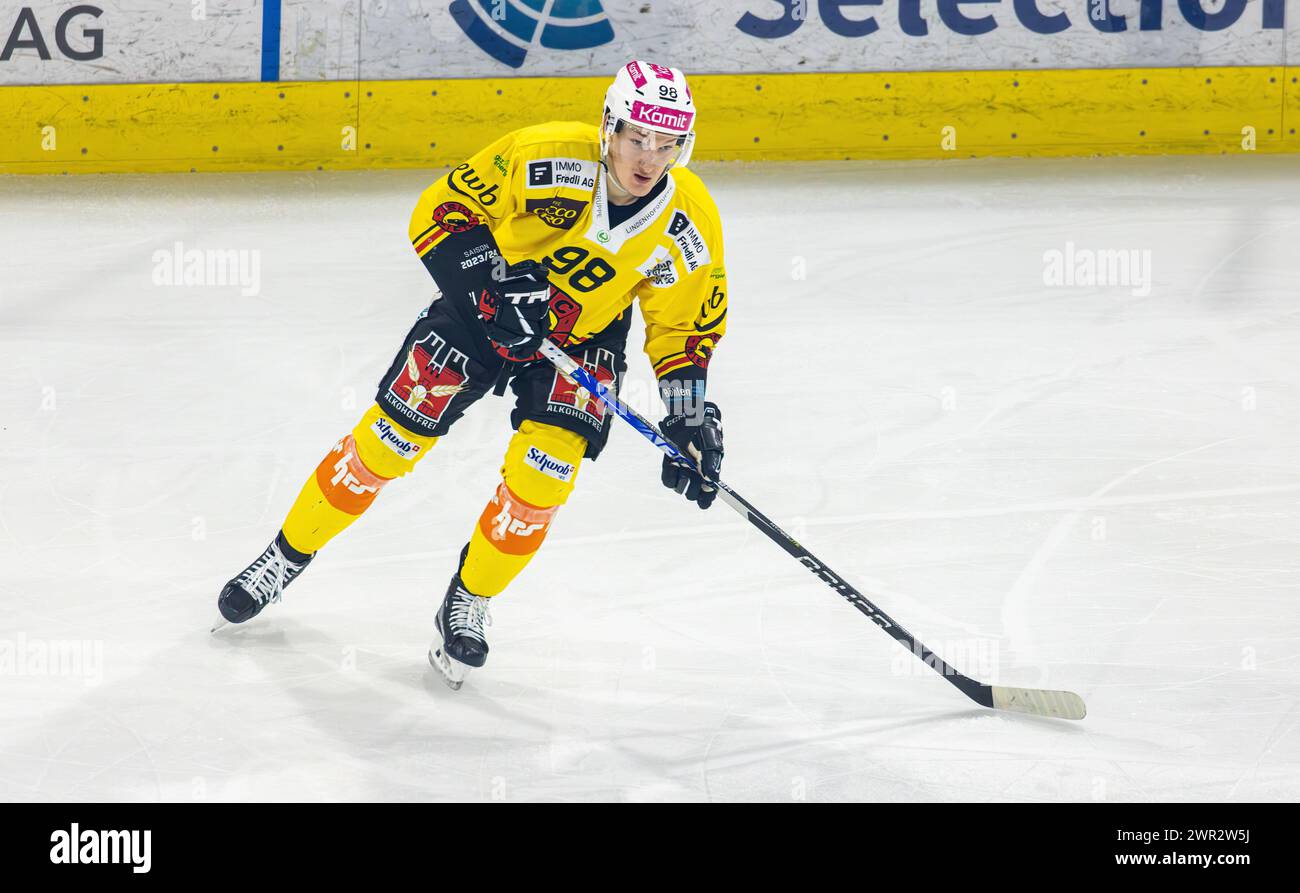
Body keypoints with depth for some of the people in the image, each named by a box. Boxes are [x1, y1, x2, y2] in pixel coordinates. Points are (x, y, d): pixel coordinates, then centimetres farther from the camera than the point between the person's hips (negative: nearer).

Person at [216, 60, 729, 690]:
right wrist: (492, 283, -30)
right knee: (390, 437, -3)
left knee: (543, 472, -16)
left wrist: (691, 421, -12)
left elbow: (683, 328, -4)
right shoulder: (544, 156, -28)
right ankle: (287, 556, 18)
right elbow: (441, 210, -18)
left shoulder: (690, 225, -19)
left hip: (584, 336, 1)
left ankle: (467, 606, 8)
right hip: (484, 307, -1)